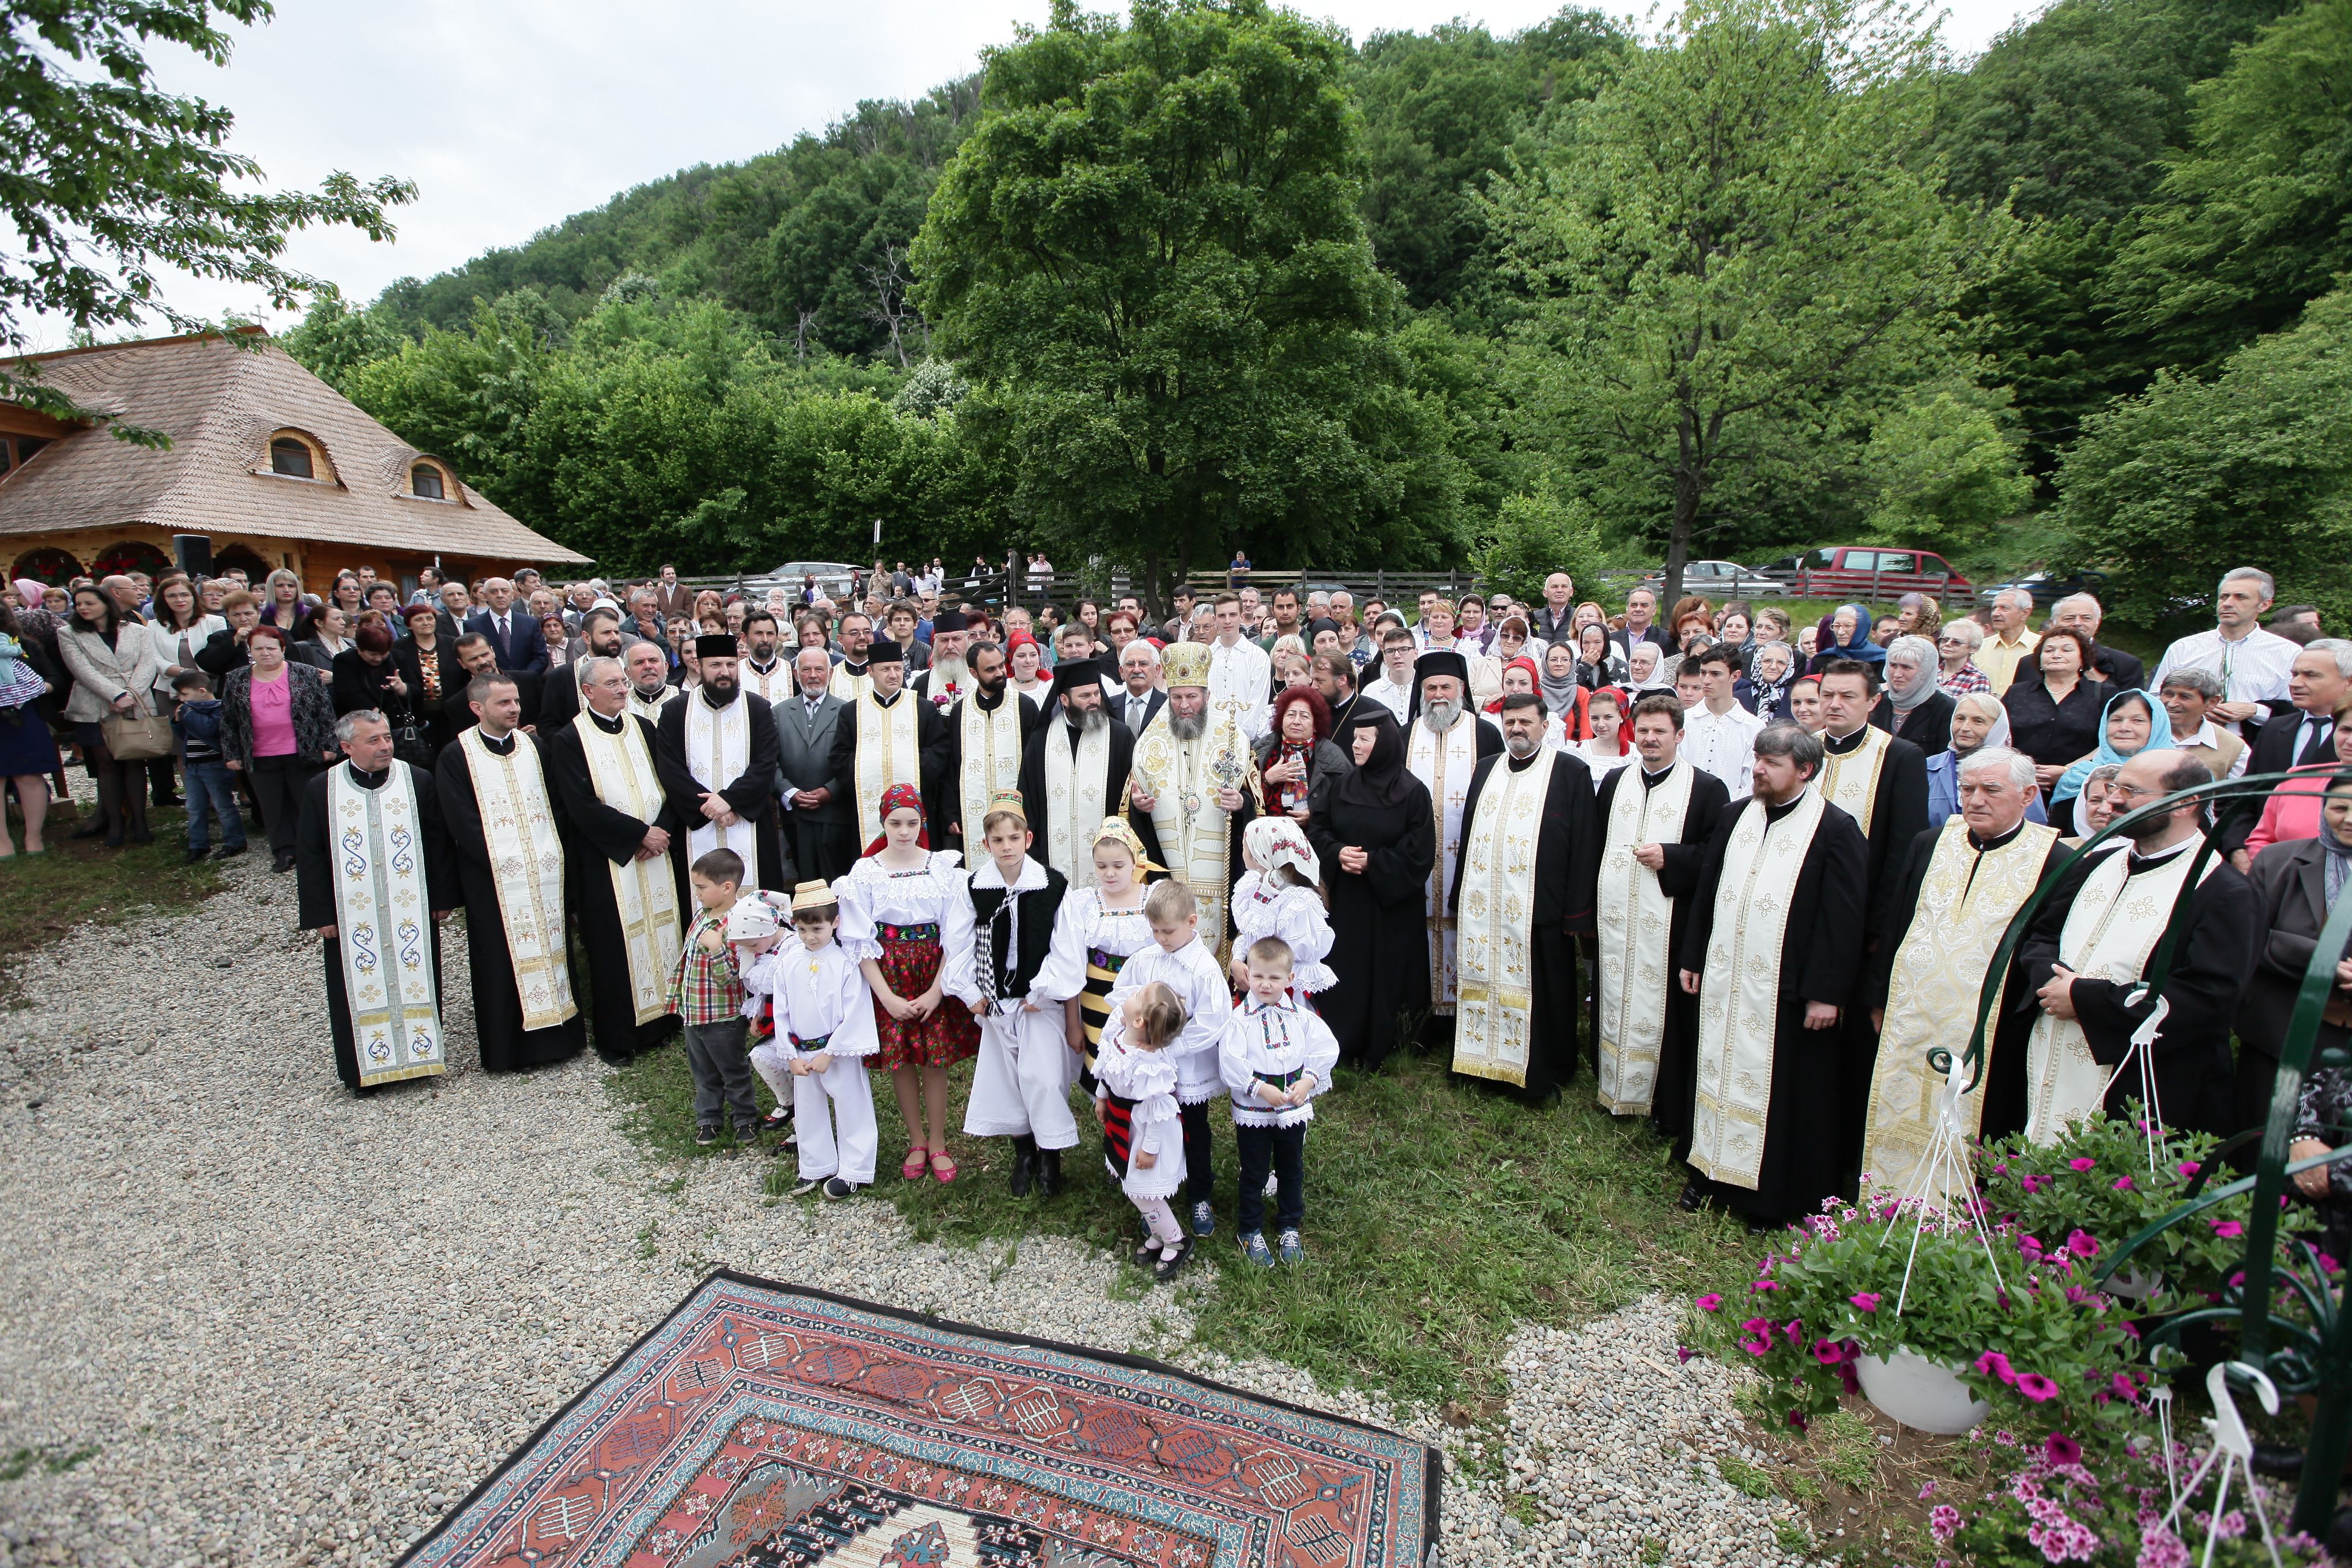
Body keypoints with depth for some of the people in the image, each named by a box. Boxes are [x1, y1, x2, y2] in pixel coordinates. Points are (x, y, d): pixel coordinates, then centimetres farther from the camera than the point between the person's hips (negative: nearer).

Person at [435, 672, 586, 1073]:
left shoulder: (534, 747, 9)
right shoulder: (456, 758, -5)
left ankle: (559, 1035, 21)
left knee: (553, 950, 9)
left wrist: (553, 850, -1)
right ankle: (508, 1047, 15)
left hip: (546, 872, 4)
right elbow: (462, 823, -10)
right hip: (495, 880, -4)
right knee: (504, 961, 3)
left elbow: (557, 806, 10)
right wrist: (500, 859, -16)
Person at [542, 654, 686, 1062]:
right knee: (616, 944, 2)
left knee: (663, 933, 8)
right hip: (609, 861, -4)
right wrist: (640, 833, -14)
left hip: (659, 851, 4)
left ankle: (665, 1016, 21)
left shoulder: (643, 728, 10)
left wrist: (662, 830, -9)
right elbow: (582, 806, -13)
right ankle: (618, 1036, 15)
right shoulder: (568, 740, -4)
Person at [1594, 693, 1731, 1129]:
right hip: (1613, 921, 4)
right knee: (1614, 1005, 13)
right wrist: (1588, 910, 10)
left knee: (1664, 1010, 2)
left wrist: (1670, 858, -18)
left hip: (1668, 925, -4)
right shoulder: (1614, 781, 11)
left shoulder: (1708, 789, -3)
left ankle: (1669, 1107, 17)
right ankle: (1615, 1089, 28)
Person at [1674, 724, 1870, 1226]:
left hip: (1786, 989, -5)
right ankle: (1710, 1167, 32)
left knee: (1782, 1091, 7)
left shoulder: (1836, 831, -10)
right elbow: (1706, 892, 12)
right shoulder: (1736, 818, 7)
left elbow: (1843, 919, -12)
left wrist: (1827, 992, -14)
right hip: (1723, 981, 5)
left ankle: (1776, 1194, 23)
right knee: (1718, 1073, 15)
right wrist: (1693, 958, 11)